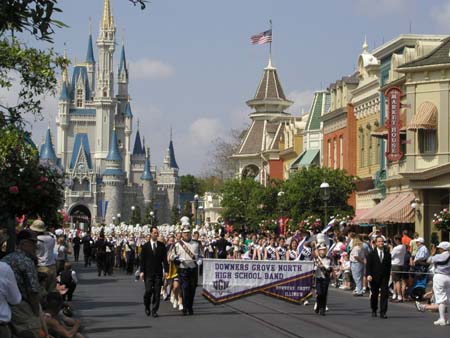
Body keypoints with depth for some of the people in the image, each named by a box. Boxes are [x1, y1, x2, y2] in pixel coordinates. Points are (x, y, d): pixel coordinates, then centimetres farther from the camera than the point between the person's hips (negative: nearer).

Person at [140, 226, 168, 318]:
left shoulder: (162, 245, 7)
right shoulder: (145, 246, 3)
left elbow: (165, 259, 6)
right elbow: (142, 260, 2)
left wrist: (166, 270, -2)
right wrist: (142, 271, -6)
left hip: (158, 272, 1)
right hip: (148, 272, -1)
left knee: (157, 292, -1)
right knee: (148, 291, -6)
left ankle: (154, 311, 6)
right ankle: (147, 307, 18)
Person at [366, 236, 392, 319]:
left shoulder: (387, 254, 7)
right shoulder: (372, 254, 2)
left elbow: (389, 267, 10)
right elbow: (368, 265, -3)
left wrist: (388, 276, 7)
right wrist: (368, 275, -16)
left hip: (384, 278, 1)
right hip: (374, 278, -1)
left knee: (384, 294, -9)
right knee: (374, 295, 10)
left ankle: (383, 313, -9)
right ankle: (374, 311, 28)